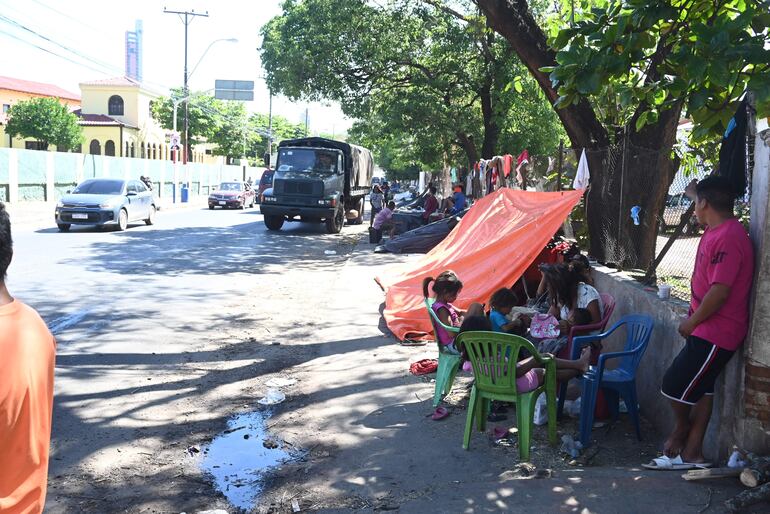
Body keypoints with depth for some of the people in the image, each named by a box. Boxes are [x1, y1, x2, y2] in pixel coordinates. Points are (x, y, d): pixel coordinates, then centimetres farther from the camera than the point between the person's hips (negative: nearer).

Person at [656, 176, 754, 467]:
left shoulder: (727, 238, -24)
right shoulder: (717, 230, 7)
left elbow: (719, 292, -27)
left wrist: (692, 322, -16)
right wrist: (695, 192, 41)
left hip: (714, 334, -10)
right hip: (709, 330, 10)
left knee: (676, 386, -2)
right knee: (700, 389, 14)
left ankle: (681, 428, 24)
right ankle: (692, 451, 22)